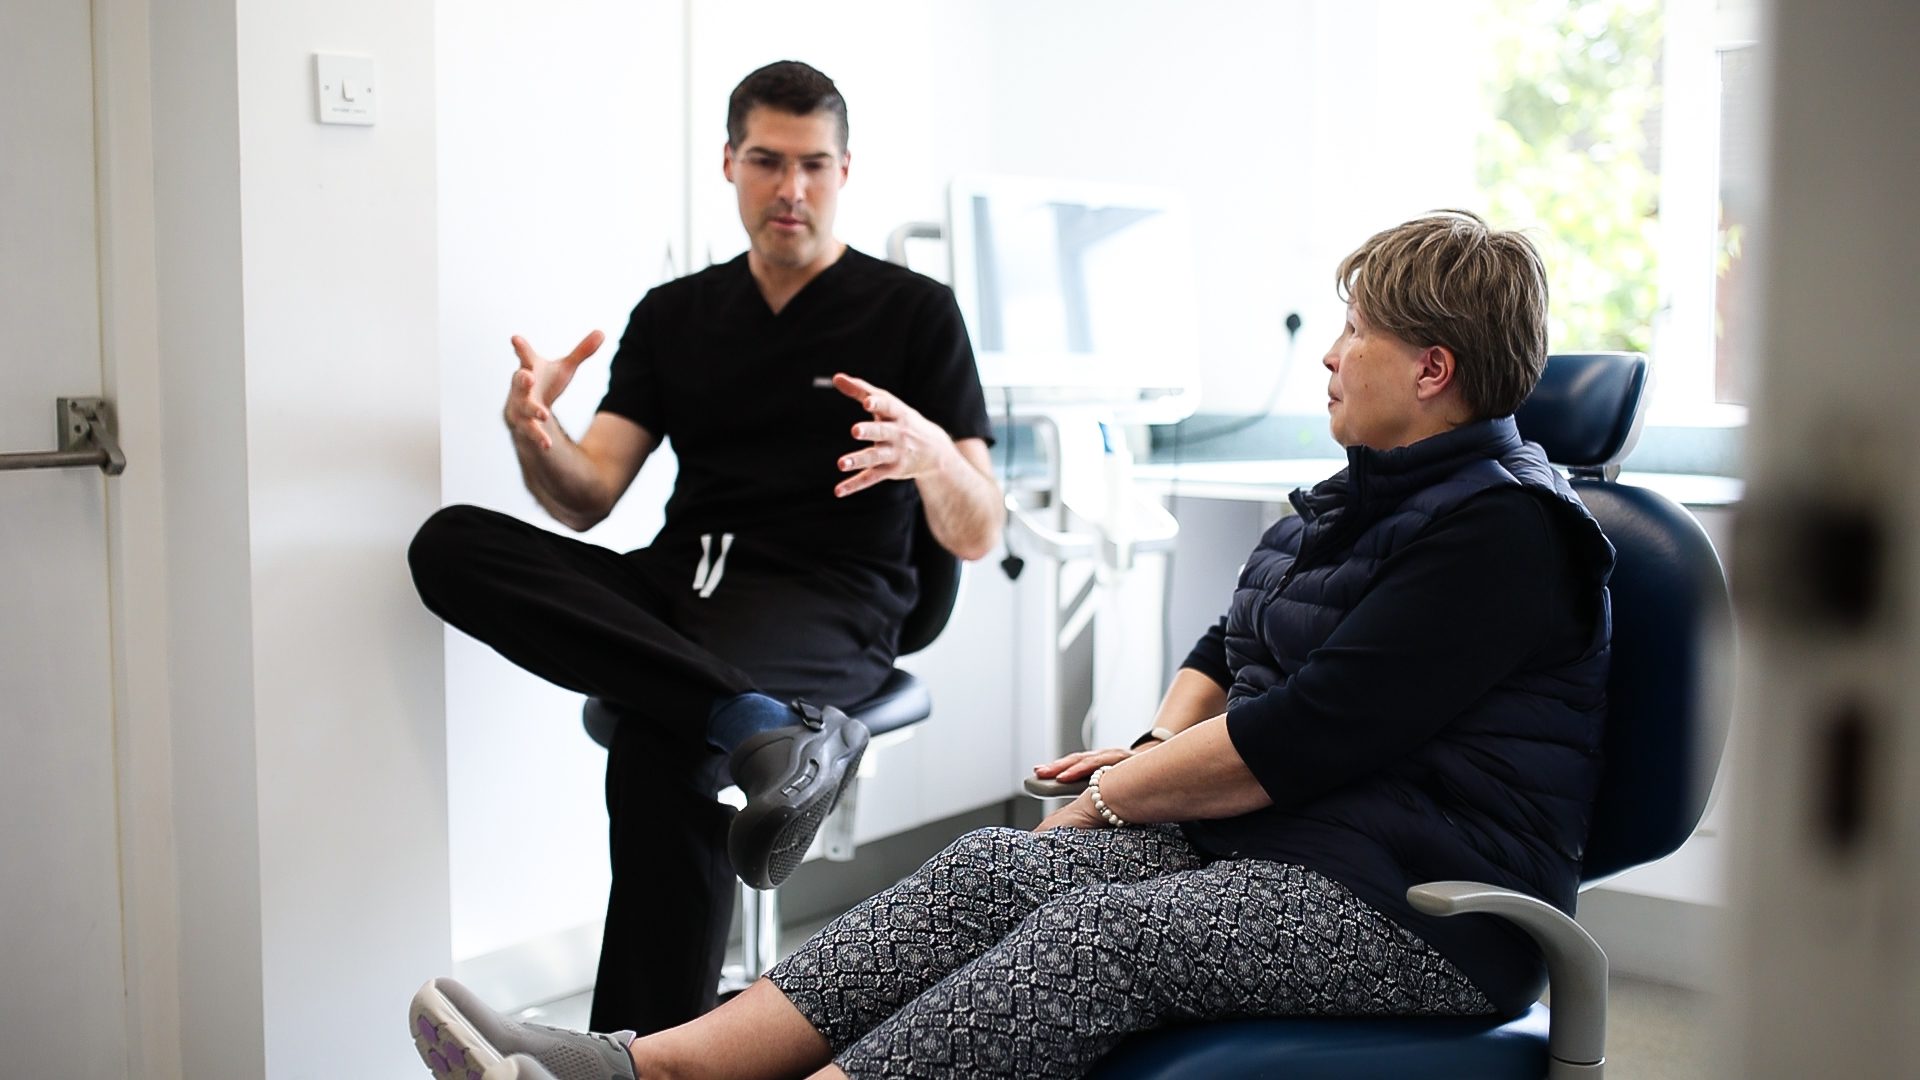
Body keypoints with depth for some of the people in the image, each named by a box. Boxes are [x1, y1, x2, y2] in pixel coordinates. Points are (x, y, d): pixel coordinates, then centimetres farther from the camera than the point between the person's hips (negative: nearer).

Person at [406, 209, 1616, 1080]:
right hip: (1266, 835, 8)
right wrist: (1159, 749, 4)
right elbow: (1228, 652, 24)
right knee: (1000, 867, -16)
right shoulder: (1354, 500, 18)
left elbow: (1298, 739, -18)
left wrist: (1119, 794, -7)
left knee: (1101, 930, -31)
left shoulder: (1504, 526, -13)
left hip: (1418, 906, -8)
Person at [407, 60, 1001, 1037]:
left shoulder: (913, 311, 3)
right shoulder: (673, 314, 15)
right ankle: (762, 723, -33)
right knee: (452, 543, -21)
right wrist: (535, 437, -18)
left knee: (657, 753, -35)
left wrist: (928, 453, -26)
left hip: (827, 603, -5)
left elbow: (976, 534, -3)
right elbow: (587, 500, 6)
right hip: (676, 588, 5)